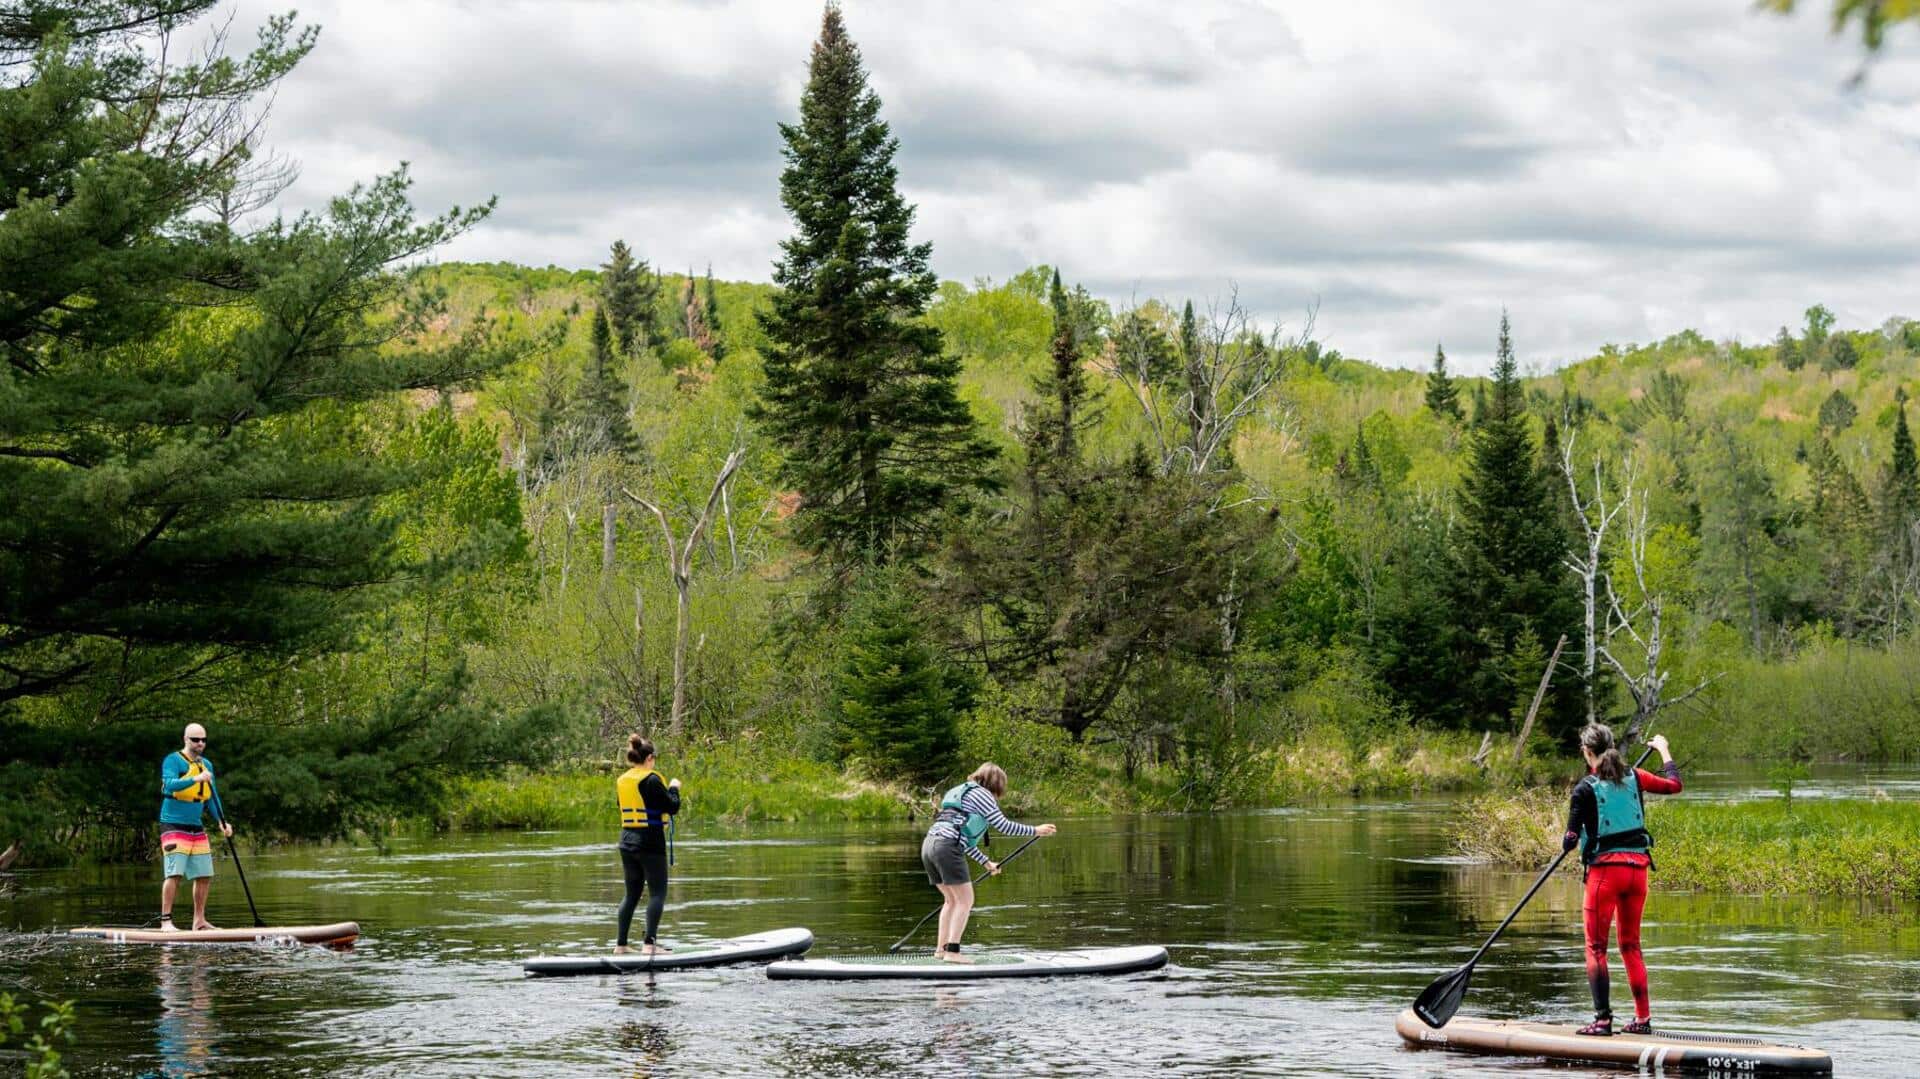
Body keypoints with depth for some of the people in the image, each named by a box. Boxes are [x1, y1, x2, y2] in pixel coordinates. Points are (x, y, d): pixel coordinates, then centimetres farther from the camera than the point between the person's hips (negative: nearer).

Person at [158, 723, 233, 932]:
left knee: (204, 875, 7)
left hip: (197, 828, 7)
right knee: (175, 874, -15)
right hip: (174, 826, -7)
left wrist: (222, 821, 1)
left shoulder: (206, 765, 15)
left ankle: (199, 920, 17)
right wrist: (195, 779, -35)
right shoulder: (173, 761, -6)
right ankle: (166, 920, -13)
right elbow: (169, 785, -23)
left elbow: (212, 796, 16)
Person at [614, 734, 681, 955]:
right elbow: (673, 807, -11)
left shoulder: (622, 781, 8)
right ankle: (649, 943, -13)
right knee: (657, 893, -3)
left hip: (627, 843, 7)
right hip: (650, 843, -7)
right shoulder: (651, 780, -13)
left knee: (632, 894, 14)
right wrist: (673, 788, 7)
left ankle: (620, 945, 12)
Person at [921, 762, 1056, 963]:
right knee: (965, 900, -4)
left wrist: (985, 862, 35)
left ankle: (941, 947, 20)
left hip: (929, 844, 9)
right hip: (947, 847, -9)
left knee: (951, 899, 20)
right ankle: (952, 952, -11)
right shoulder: (981, 794, 3)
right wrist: (1035, 831, 8)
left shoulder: (961, 793, 30)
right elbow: (1003, 826, -1)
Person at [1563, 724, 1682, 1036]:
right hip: (1638, 867, 5)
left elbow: (1570, 840, -8)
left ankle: (1603, 1019, -7)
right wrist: (1663, 749, 36)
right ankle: (1643, 1017, 14)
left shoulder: (1586, 789, -9)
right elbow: (1674, 784, 22)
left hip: (1605, 869, -5)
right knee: (1631, 945, 15)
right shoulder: (1633, 777, 4)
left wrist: (1566, 843, 16)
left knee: (1596, 947, 1)